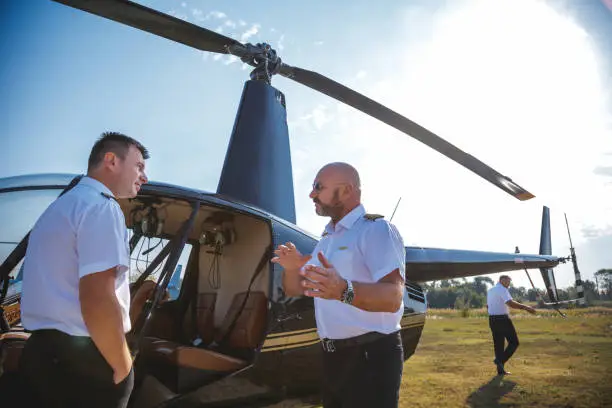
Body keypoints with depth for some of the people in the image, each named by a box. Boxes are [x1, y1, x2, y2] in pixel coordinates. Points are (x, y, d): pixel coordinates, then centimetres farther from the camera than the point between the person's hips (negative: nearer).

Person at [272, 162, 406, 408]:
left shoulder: (377, 229, -14)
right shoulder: (327, 239, 13)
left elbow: (393, 297, -27)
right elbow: (294, 289, 14)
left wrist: (344, 291, -44)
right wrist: (291, 268, -8)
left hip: (371, 356, -8)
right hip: (333, 358, 8)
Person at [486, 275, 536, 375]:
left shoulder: (489, 291, 16)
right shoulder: (502, 290, -11)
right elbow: (511, 303, -25)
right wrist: (526, 307, -24)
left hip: (492, 320, 8)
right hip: (502, 319, -8)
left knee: (498, 344, 12)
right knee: (514, 342, 4)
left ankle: (500, 370, 14)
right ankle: (500, 360, -7)